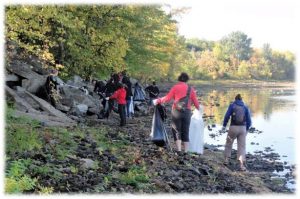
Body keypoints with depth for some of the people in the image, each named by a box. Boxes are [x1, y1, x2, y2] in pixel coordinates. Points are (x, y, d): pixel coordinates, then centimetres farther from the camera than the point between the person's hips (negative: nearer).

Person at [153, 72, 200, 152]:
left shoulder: (175, 87, -2)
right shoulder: (191, 89, 6)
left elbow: (168, 98, -6)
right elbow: (195, 101, 6)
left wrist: (158, 100, 5)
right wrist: (199, 108, 24)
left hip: (177, 111, -2)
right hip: (187, 112, 2)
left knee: (177, 131, 5)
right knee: (185, 133, 10)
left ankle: (179, 150, -4)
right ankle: (186, 151, 9)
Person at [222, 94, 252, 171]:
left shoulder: (232, 105, 2)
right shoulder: (245, 107, 9)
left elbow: (227, 116, -8)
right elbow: (249, 120, 6)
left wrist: (224, 125, 4)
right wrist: (246, 129, 20)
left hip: (233, 127, -1)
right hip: (242, 128, 1)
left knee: (229, 143, 19)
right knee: (242, 146, 3)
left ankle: (226, 160, 22)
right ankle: (242, 164, -7)